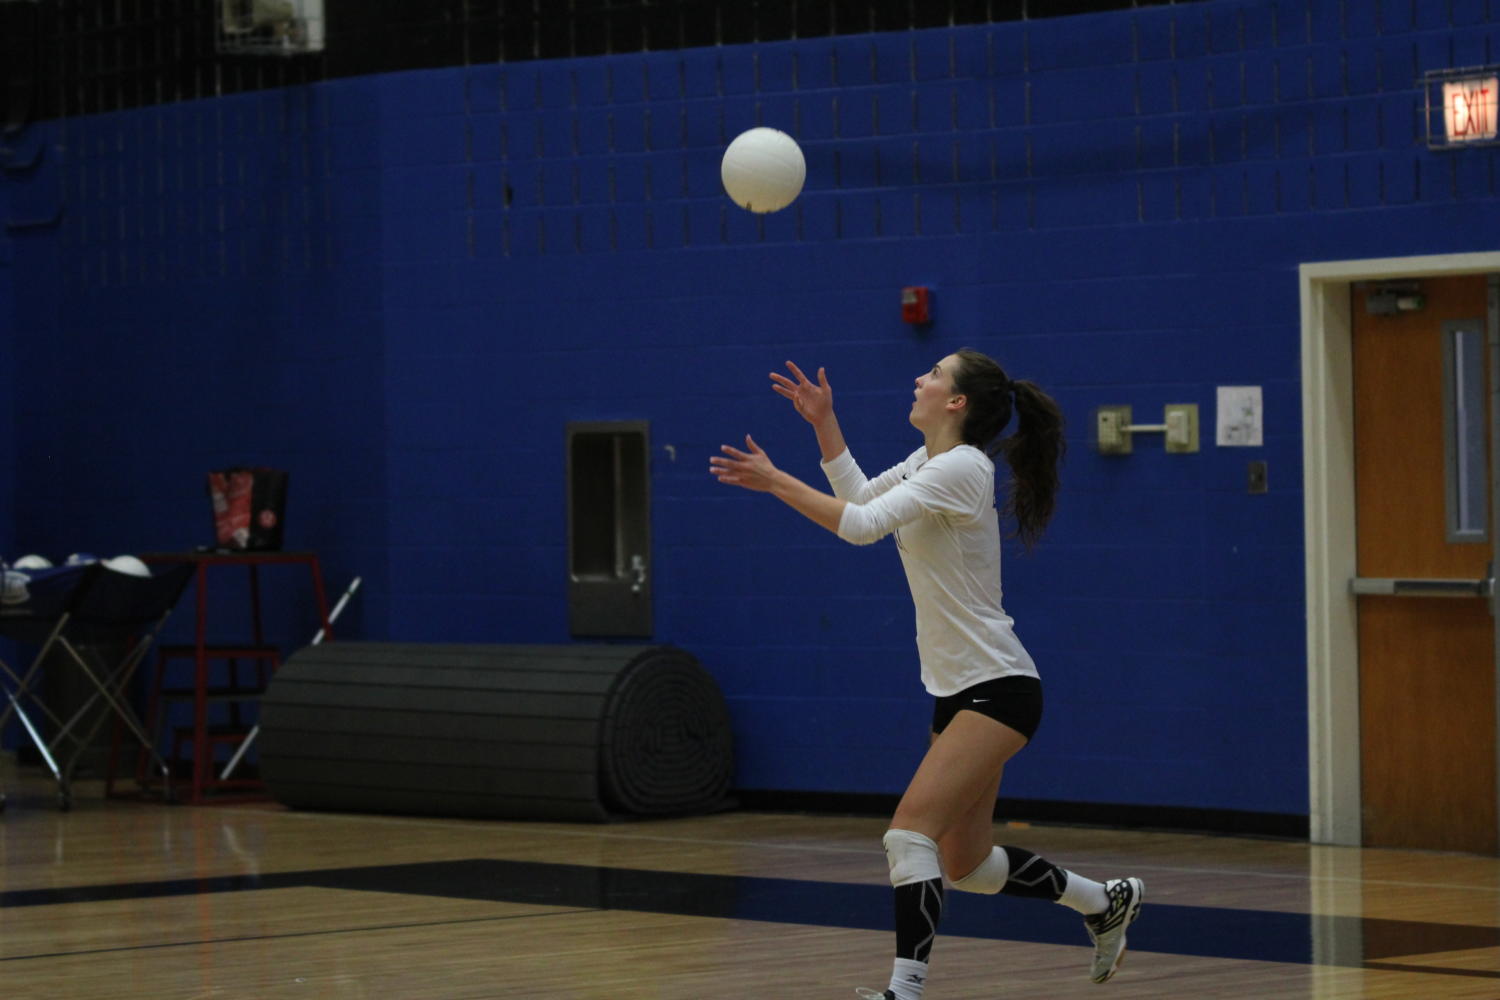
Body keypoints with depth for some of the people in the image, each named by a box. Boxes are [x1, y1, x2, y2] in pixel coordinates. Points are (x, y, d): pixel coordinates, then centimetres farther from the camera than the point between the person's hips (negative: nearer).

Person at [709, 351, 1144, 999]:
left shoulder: (960, 467, -17)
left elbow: (863, 525, -26)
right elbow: (860, 498, 25)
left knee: (910, 834, -21)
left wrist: (775, 481, -22)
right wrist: (824, 423, 16)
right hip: (956, 690, 10)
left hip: (997, 689, -10)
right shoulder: (927, 461, 11)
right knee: (965, 866, 15)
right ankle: (1106, 903, 33)